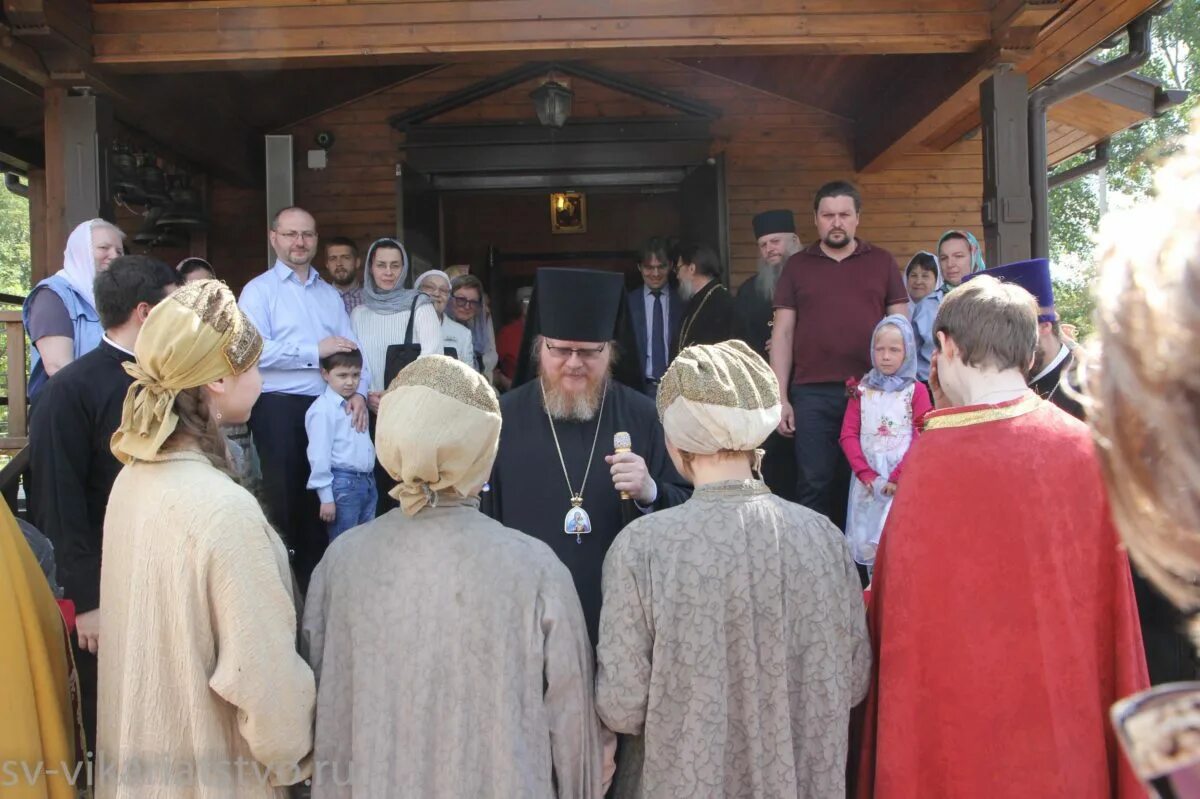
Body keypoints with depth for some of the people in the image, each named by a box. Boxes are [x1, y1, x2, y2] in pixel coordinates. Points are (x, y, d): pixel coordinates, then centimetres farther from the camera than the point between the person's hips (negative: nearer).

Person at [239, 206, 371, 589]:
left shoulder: (329, 294, 16)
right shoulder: (259, 290, -1)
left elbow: (351, 349, 8)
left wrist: (359, 391, -9)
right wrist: (315, 351, -16)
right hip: (278, 405, -5)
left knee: (321, 496, 12)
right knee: (283, 496, 3)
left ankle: (314, 579, 24)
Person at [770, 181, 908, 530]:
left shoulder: (882, 263, 10)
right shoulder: (797, 266, 10)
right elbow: (782, 334, 7)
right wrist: (781, 398, 1)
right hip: (812, 394, 0)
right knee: (814, 484, 1)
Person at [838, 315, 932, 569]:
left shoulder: (916, 391, 0)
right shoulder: (861, 390, 8)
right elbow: (848, 435, 3)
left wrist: (896, 478, -14)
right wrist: (868, 476, -9)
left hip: (903, 480, -3)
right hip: (868, 480, 3)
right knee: (867, 541, 4)